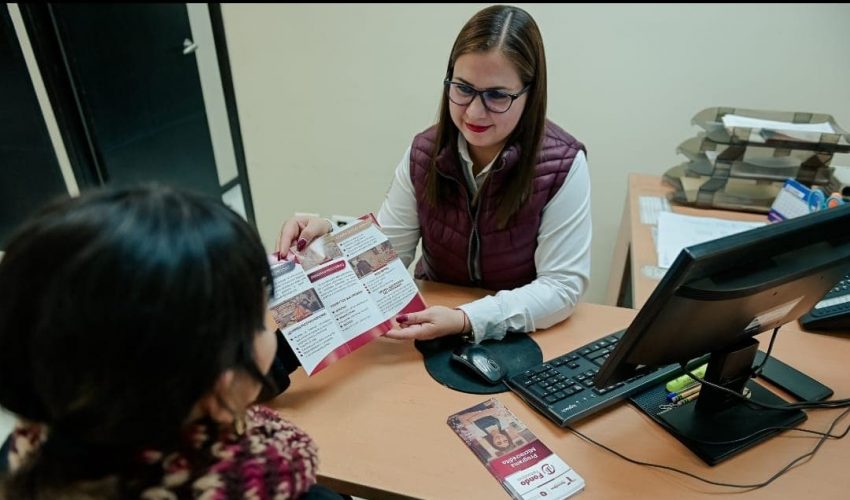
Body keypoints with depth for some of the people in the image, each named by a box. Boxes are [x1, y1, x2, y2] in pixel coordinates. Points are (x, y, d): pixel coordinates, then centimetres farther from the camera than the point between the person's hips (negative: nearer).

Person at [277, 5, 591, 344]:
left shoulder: (562, 166, -17)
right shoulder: (424, 153, -6)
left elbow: (562, 286, -17)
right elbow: (388, 250, -4)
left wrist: (466, 320, -29)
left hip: (525, 338, -1)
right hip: (434, 315, 2)